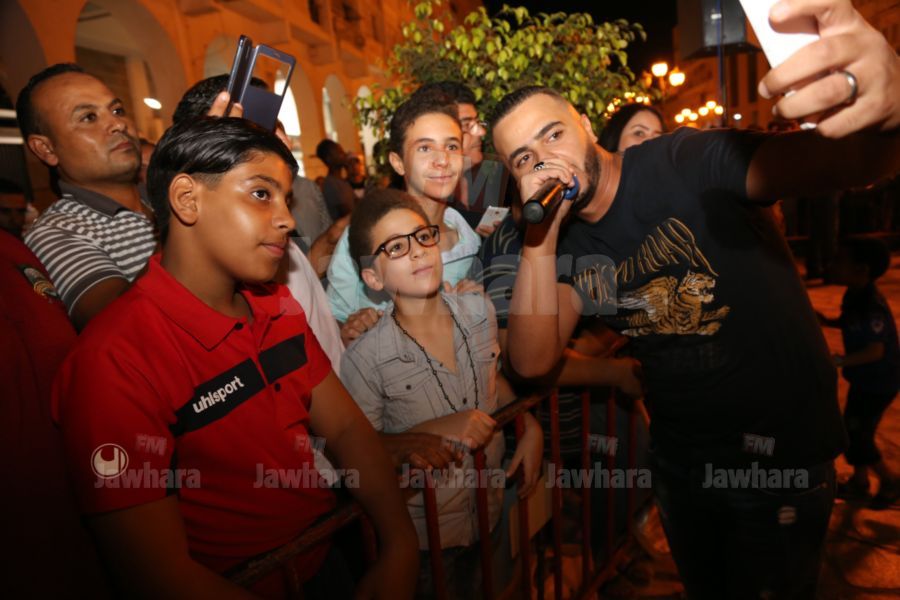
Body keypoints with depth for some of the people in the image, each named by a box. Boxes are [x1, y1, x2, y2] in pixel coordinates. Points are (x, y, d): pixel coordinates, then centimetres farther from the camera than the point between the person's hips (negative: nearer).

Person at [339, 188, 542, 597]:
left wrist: (530, 426, -4)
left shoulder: (480, 311, -9)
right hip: (424, 535, -4)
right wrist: (439, 430, -27)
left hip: (495, 512, 5)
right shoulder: (366, 357, -24)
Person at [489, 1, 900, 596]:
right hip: (679, 453, 6)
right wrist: (540, 236, -22)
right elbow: (533, 360, -14)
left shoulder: (687, 163, -19)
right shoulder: (569, 245, -4)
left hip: (781, 445, -5)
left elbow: (820, 160, -33)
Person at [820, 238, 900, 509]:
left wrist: (840, 360, -29)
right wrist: (826, 320, -1)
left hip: (878, 383, -9)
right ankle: (859, 482, 34)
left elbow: (876, 350, -29)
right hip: (865, 378, 9)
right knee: (854, 431, 17)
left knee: (856, 436, 0)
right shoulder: (855, 295, -1)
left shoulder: (871, 306, -29)